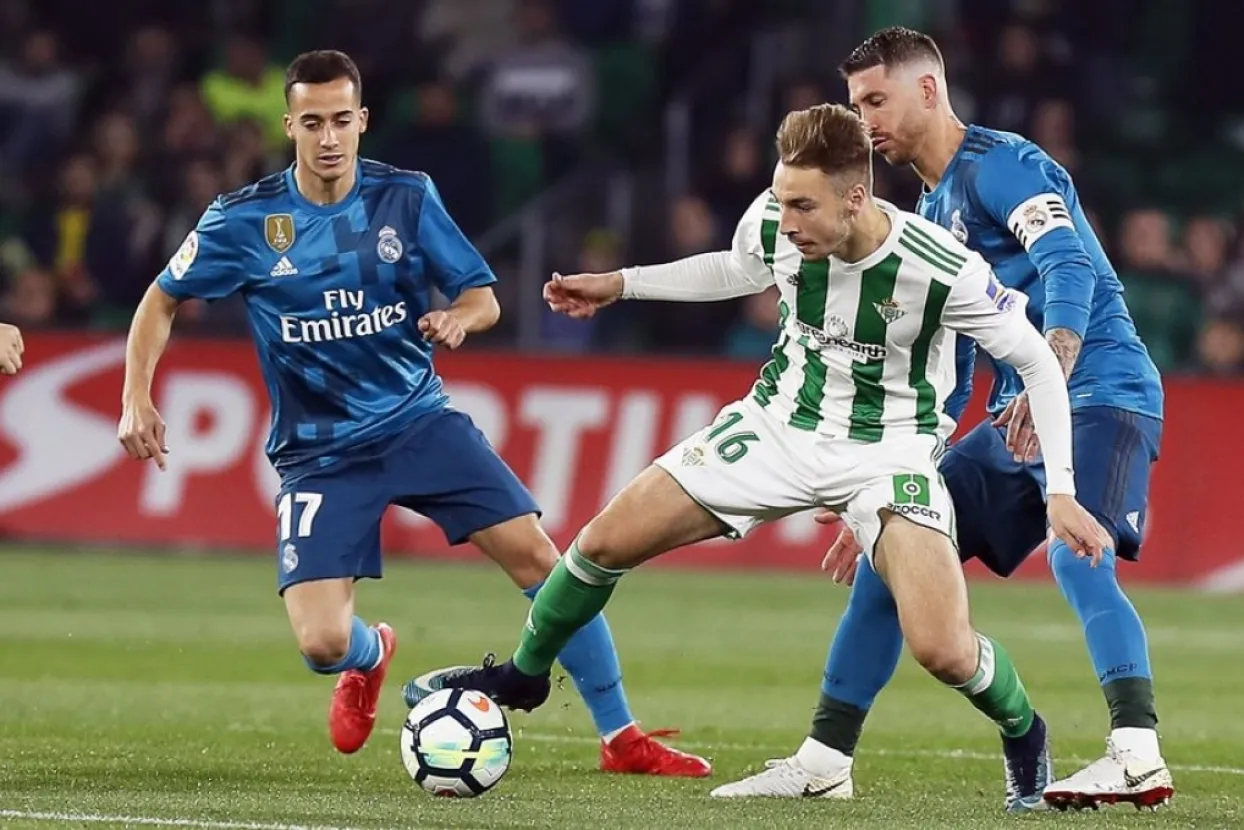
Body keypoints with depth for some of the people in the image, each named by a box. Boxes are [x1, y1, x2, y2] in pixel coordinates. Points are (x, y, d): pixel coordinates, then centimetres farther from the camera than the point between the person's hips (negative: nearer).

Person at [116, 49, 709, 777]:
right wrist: (138, 399, -7)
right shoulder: (245, 222, -7)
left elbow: (483, 296, 2)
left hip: (418, 418, 1)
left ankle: (622, 738, -2)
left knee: (535, 554, -14)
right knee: (322, 644, -16)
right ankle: (370, 657, 26)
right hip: (320, 453, -1)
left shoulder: (406, 198, -4)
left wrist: (457, 318, -21)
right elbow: (163, 301, 6)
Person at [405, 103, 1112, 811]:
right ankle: (524, 674, 27)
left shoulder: (944, 271, -29)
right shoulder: (772, 222, -16)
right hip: (781, 424, 4)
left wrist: (1061, 492, -19)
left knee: (943, 651, -22)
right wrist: (619, 285, 12)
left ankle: (1024, 735, 13)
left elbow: (1038, 362, -14)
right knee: (607, 541, -2)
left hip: (889, 450, -4)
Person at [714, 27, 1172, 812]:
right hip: (1019, 416, 9)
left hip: (1097, 396, -9)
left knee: (1077, 559, -31)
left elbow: (1071, 270, -26)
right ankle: (823, 759, 13)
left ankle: (1139, 757, -38)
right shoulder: (931, 217, 18)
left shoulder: (1003, 164, -9)